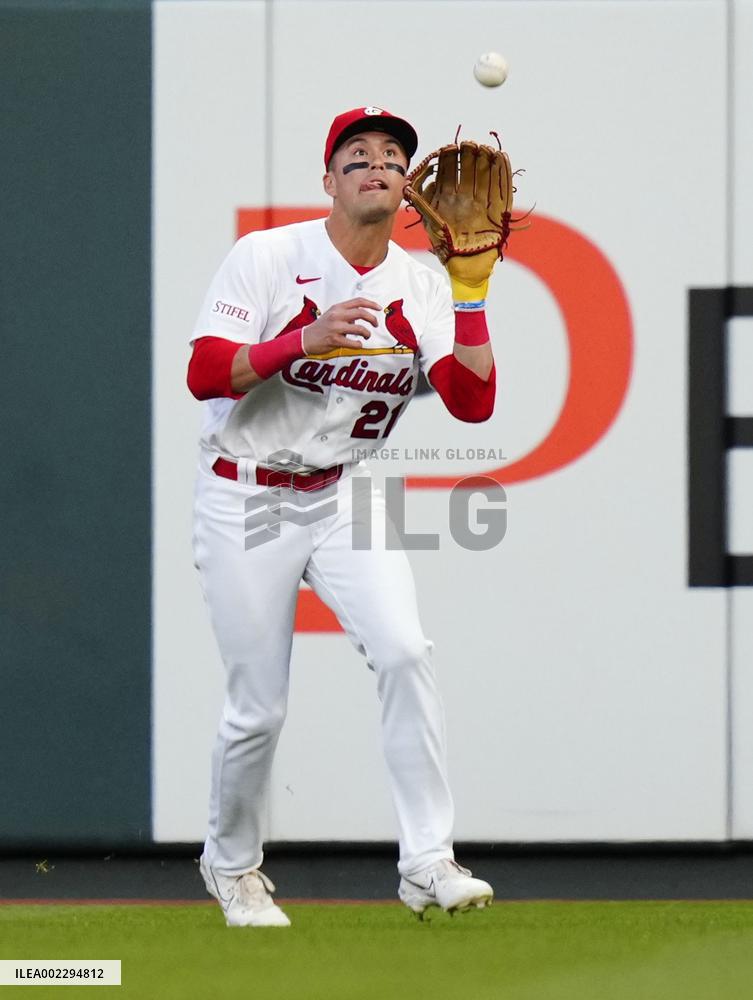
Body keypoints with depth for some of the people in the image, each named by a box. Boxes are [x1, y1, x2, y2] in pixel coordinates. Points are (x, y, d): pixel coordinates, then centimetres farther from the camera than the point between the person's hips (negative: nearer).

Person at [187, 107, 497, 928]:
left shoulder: (421, 286, 1)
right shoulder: (268, 259, -10)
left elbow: (473, 403, -10)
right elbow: (204, 375, -19)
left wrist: (472, 294, -18)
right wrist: (307, 339, -29)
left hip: (345, 500, 3)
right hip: (246, 500, -3)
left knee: (405, 652, -20)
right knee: (258, 708, -1)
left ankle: (427, 864, -16)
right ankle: (231, 866, 25)